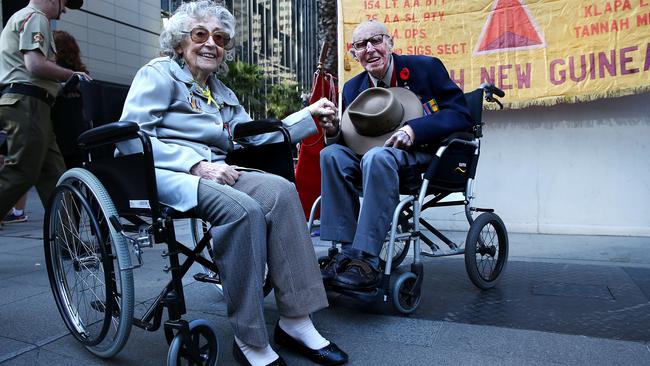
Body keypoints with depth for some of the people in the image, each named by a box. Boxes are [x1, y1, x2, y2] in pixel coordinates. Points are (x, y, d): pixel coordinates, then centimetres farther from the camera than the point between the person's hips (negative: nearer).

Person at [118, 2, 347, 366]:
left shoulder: (222, 93, 27)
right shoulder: (159, 73, 6)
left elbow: (254, 136, 23)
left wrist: (308, 114, 18)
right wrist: (196, 164, -18)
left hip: (212, 171, 6)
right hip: (164, 172, -5)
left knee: (280, 189, -25)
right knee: (242, 208, -34)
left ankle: (296, 321, -24)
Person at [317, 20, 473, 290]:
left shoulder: (426, 67, -2)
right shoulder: (353, 88, 11)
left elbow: (461, 114, -10)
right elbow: (353, 142, 9)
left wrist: (413, 130, -25)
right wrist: (335, 131, -15)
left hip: (428, 154, -5)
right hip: (373, 155, 5)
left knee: (377, 157, -36)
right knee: (332, 154, -23)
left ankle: (366, 261, -36)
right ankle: (347, 252, -26)